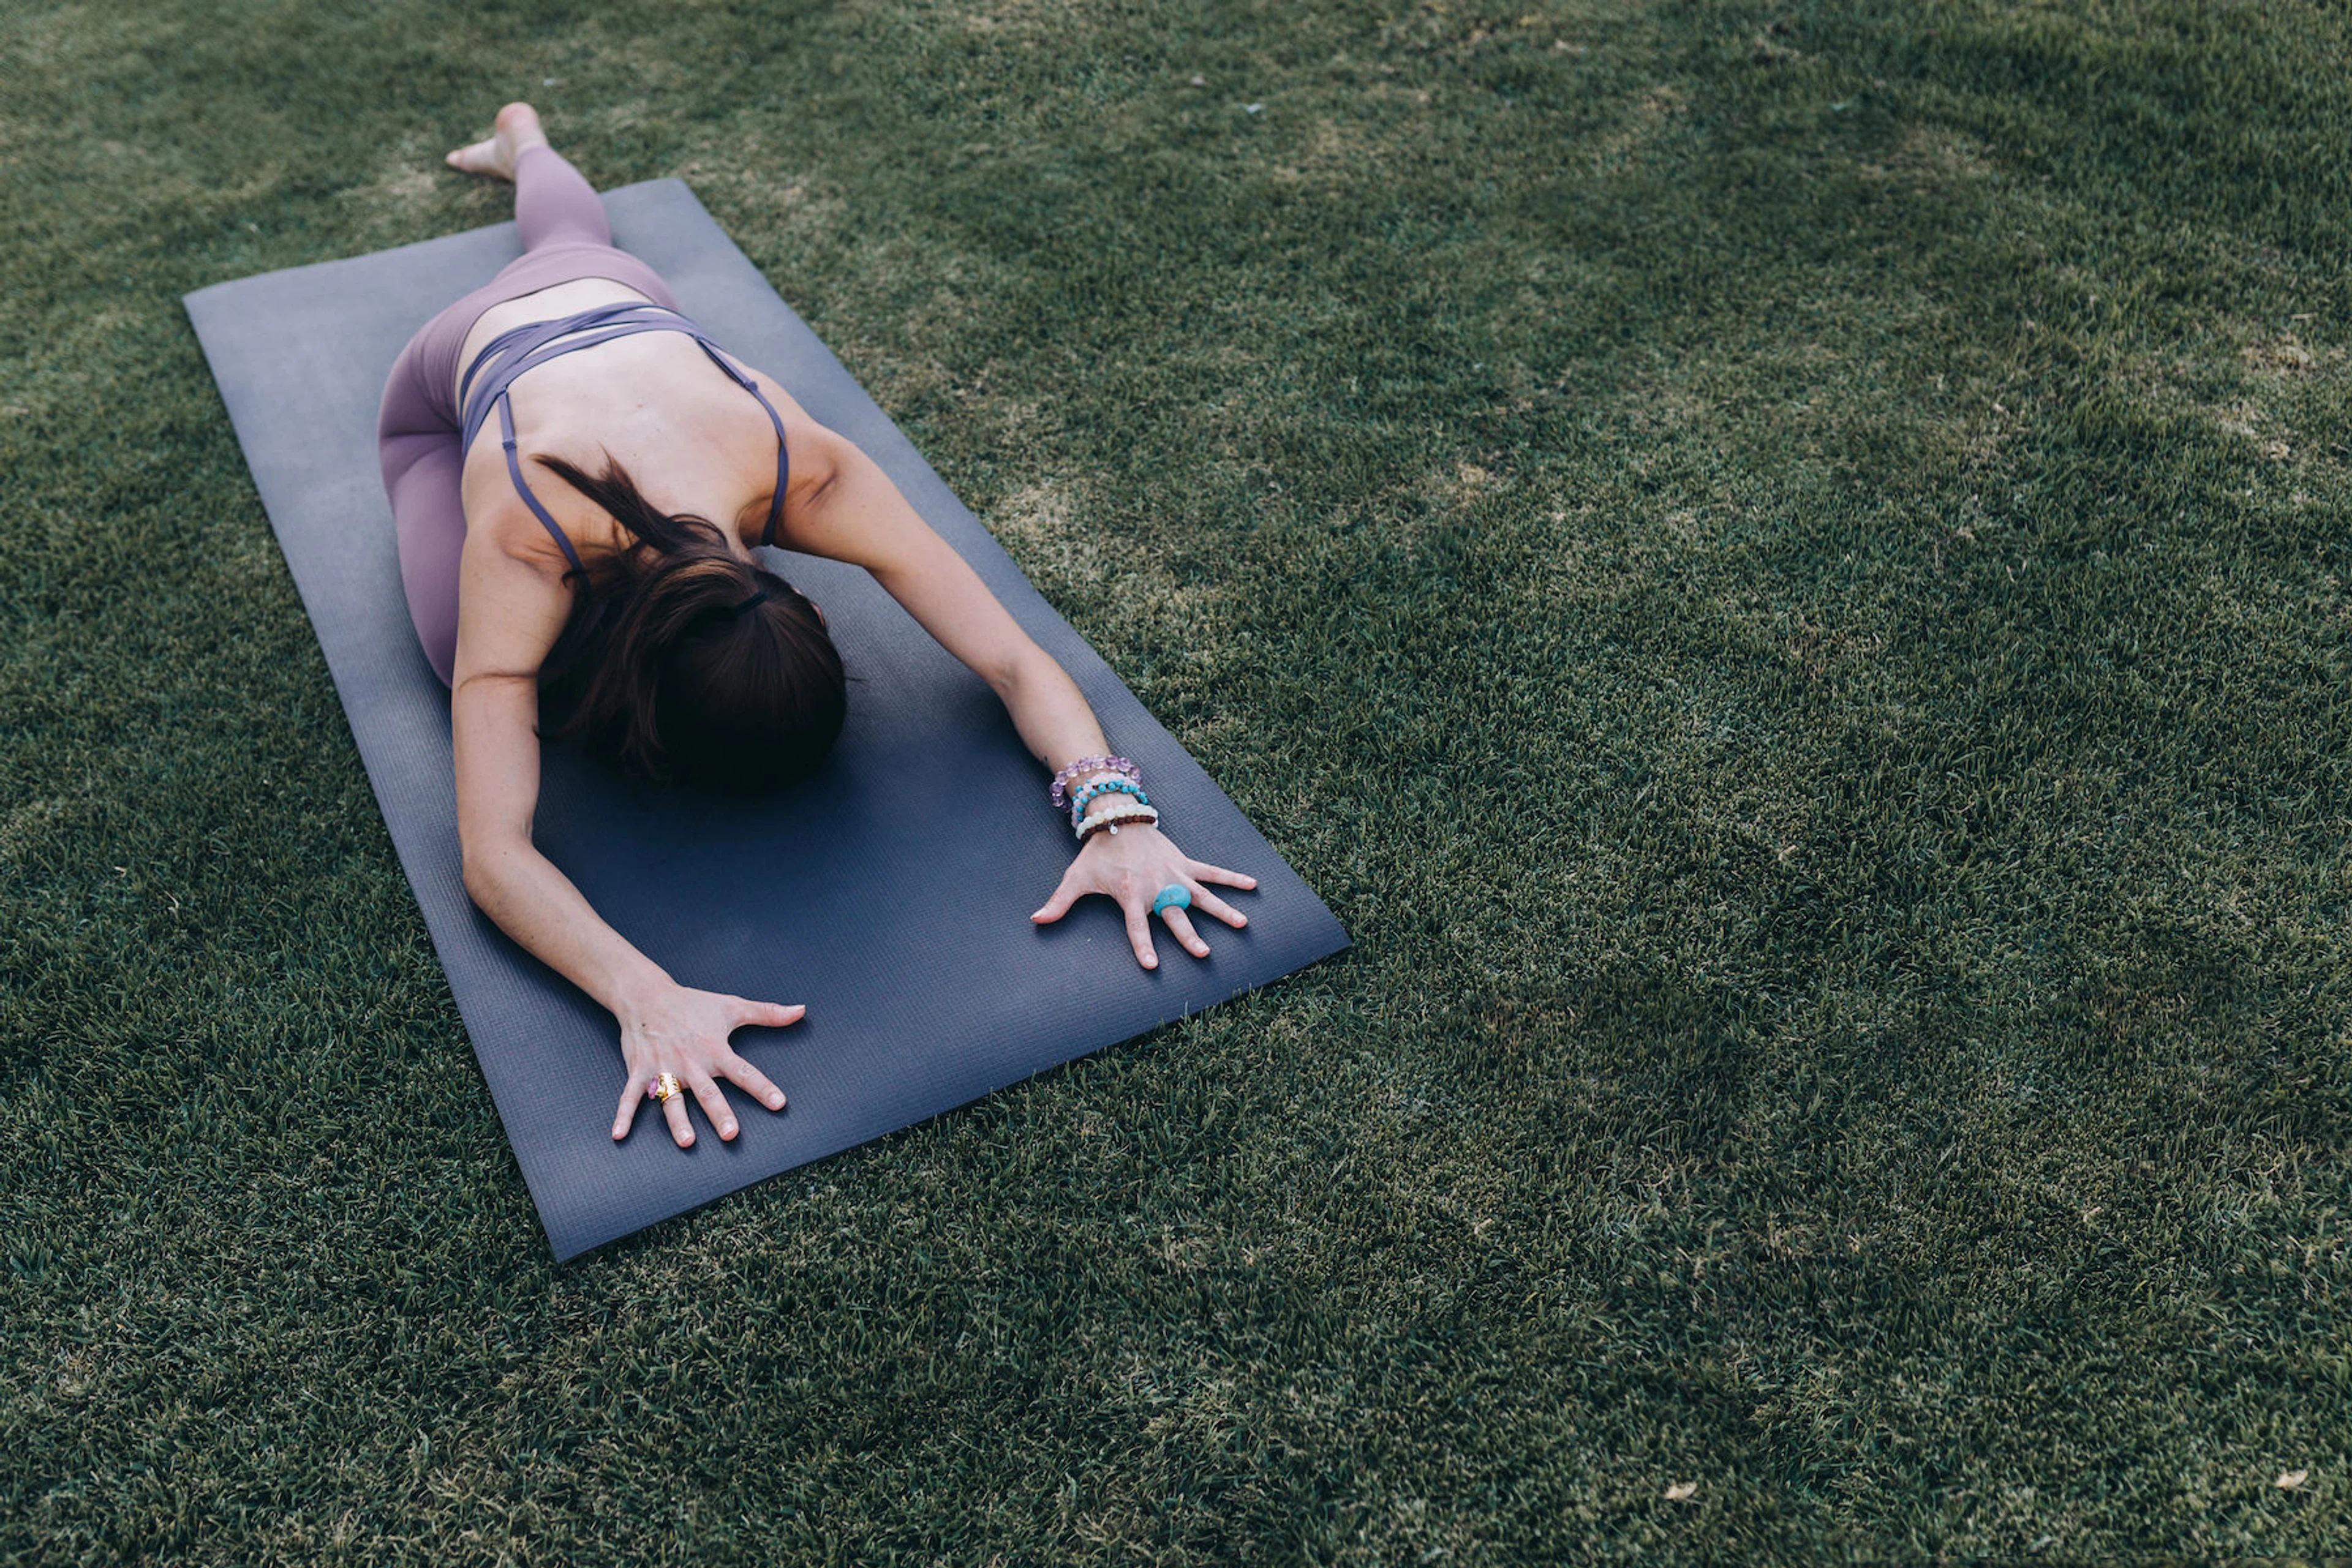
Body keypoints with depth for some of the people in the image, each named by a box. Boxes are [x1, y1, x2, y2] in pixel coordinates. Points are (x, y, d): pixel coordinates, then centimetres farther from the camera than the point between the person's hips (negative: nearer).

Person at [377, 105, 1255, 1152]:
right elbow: (493, 857, -53)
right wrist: (645, 999, -70)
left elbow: (1014, 659, -43)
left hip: (621, 305, 3)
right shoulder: (523, 550, -50)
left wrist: (1115, 813, -61)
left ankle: (520, 137, 69)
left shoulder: (804, 471, -45)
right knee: (491, 677, -10)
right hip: (462, 359, -2)